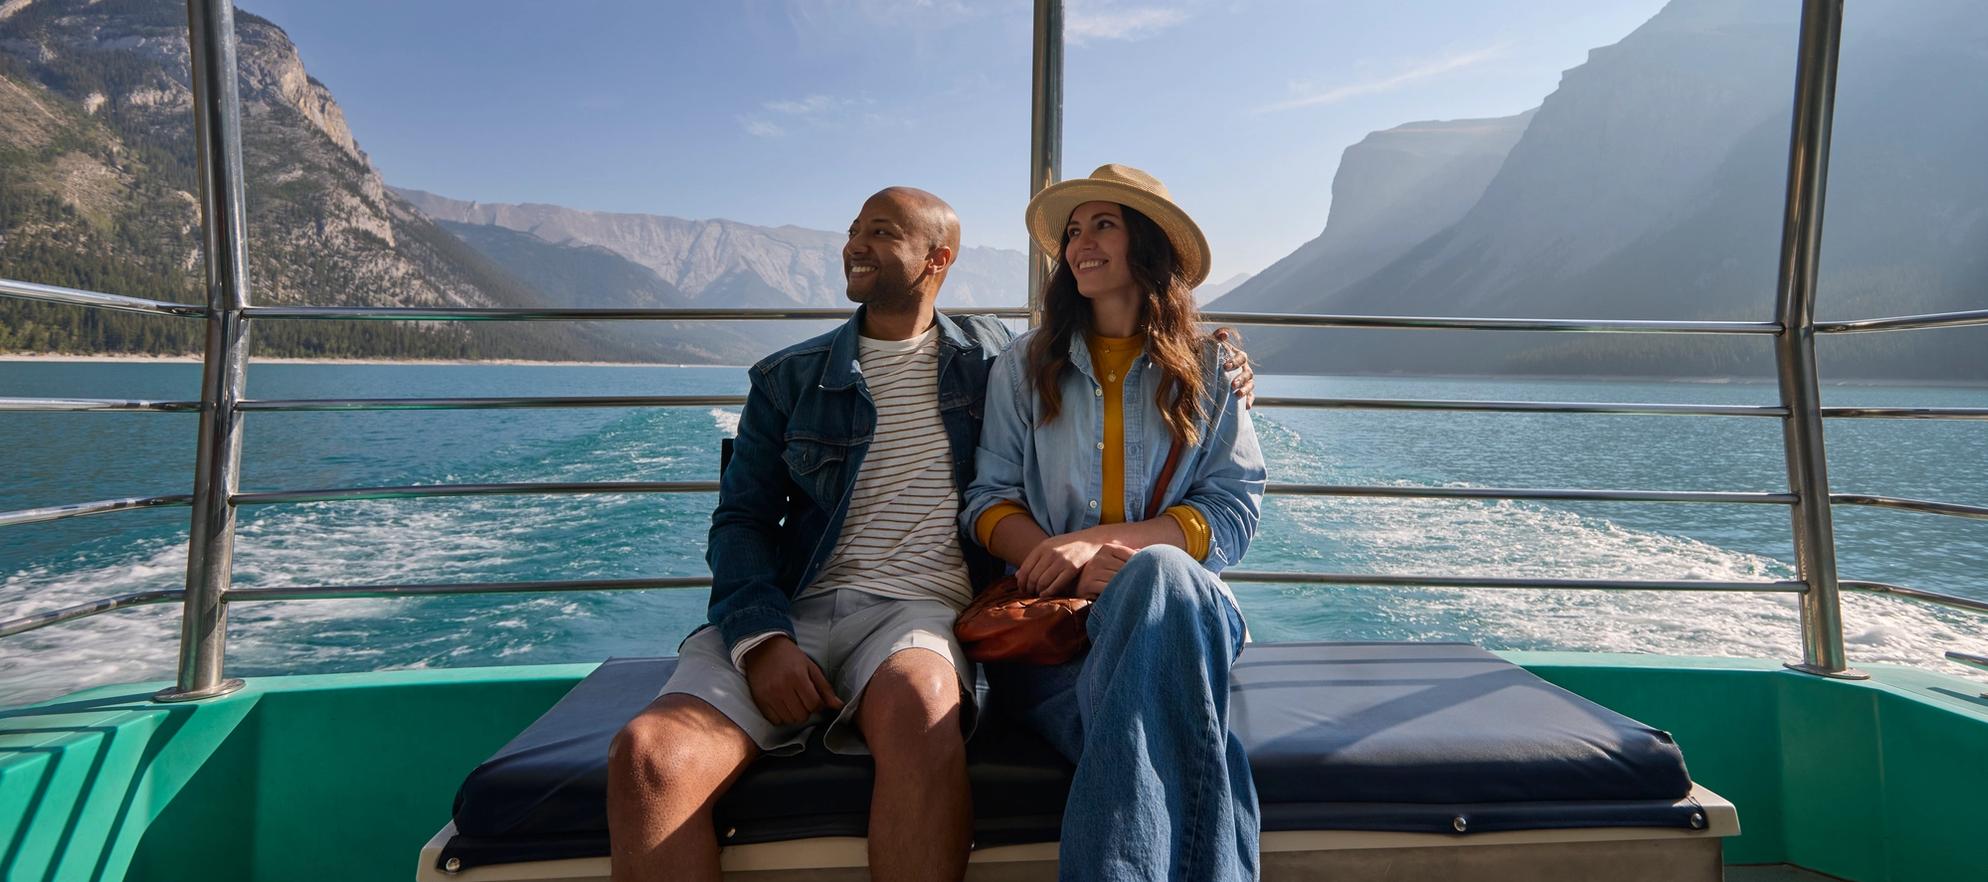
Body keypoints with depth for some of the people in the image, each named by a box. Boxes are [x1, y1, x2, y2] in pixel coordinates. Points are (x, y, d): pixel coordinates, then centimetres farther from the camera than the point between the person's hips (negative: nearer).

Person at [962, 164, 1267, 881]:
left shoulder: (1209, 370, 11)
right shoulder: (1025, 366, 13)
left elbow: (1234, 511, 0)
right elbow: (987, 501, 7)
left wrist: (1099, 540, -17)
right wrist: (1065, 561, -16)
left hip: (1177, 599, 1)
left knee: (1159, 574, -40)